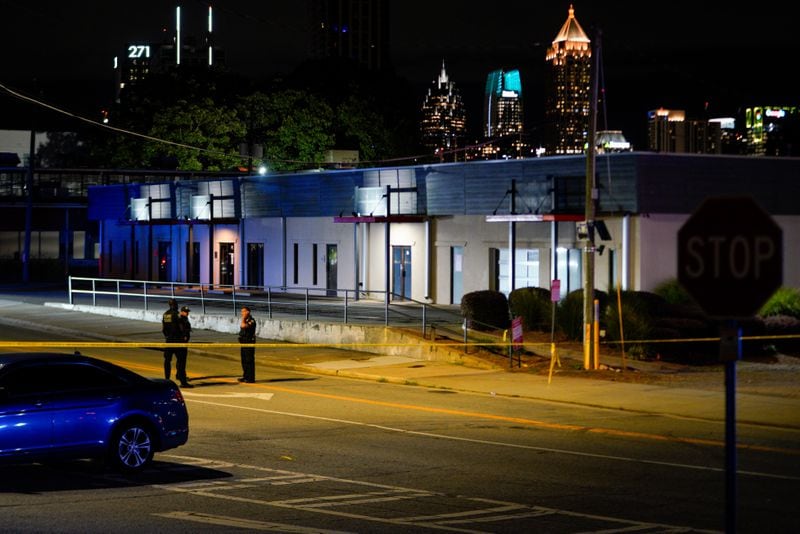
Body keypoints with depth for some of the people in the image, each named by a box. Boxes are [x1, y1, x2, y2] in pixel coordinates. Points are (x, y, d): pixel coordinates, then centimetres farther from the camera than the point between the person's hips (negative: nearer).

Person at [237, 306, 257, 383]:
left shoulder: (251, 321, -14)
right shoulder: (244, 321, 16)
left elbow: (243, 326, -31)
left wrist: (243, 318, -17)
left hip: (249, 343, -9)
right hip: (243, 343, 9)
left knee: (249, 361, -7)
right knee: (244, 361, 12)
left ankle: (251, 378, -5)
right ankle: (245, 377, 19)